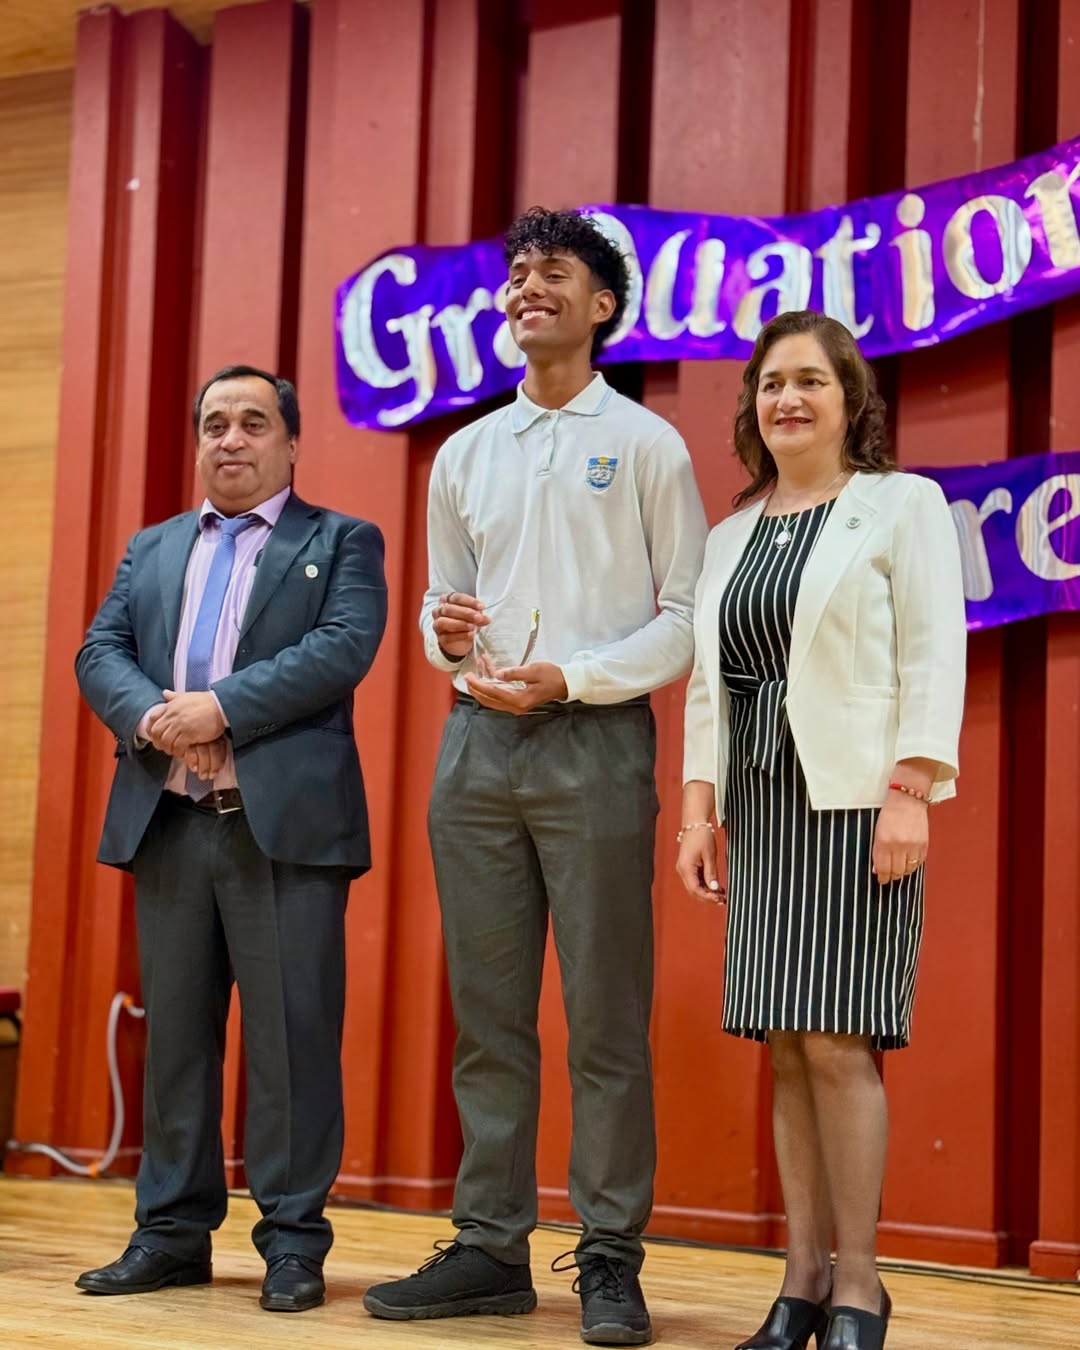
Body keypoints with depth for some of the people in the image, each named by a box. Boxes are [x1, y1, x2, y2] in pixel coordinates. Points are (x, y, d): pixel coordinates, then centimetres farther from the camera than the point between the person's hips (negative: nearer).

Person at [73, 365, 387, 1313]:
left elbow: (344, 647, -9)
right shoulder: (151, 550, 21)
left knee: (292, 1034, -3)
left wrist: (221, 708, -16)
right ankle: (173, 1232, 17)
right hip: (168, 825, 4)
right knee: (176, 1034, 8)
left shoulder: (342, 543, 7)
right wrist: (152, 718, -11)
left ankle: (293, 1240, 5)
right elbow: (100, 653, 10)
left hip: (287, 822, -4)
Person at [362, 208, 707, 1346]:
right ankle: (491, 1250, 14)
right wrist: (445, 631, -2)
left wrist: (570, 676, -13)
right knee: (486, 1010, 6)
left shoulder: (645, 444, 3)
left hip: (594, 740, -4)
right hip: (478, 740, 5)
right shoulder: (464, 455, 16)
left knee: (605, 1016, -4)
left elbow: (689, 615, -2)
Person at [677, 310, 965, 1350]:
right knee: (785, 1047, 4)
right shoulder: (731, 536, 17)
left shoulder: (903, 504, 2)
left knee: (837, 1041, -10)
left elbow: (934, 655, -6)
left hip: (856, 802, -5)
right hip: (761, 806, 5)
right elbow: (707, 682, 16)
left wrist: (910, 791, -15)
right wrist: (697, 809, 8)